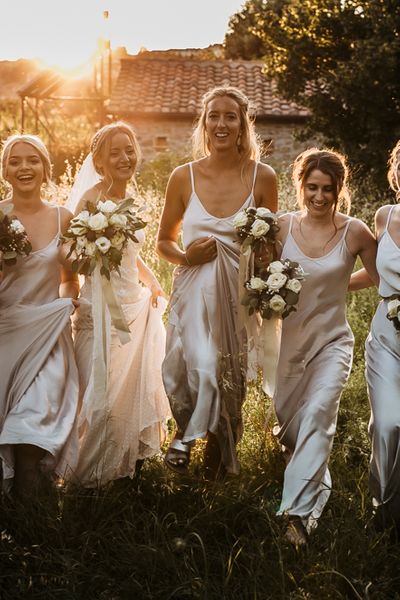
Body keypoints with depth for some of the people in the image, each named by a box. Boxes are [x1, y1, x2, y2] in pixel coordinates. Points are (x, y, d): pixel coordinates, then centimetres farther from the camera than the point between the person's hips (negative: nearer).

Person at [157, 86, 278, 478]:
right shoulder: (184, 177, 1)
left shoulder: (263, 177, 0)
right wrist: (186, 256, -9)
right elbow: (164, 241, 11)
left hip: (242, 294, 1)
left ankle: (219, 458, 28)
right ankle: (186, 434, 14)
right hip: (193, 293, 0)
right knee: (198, 370, -16)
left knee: (231, 382, 4)